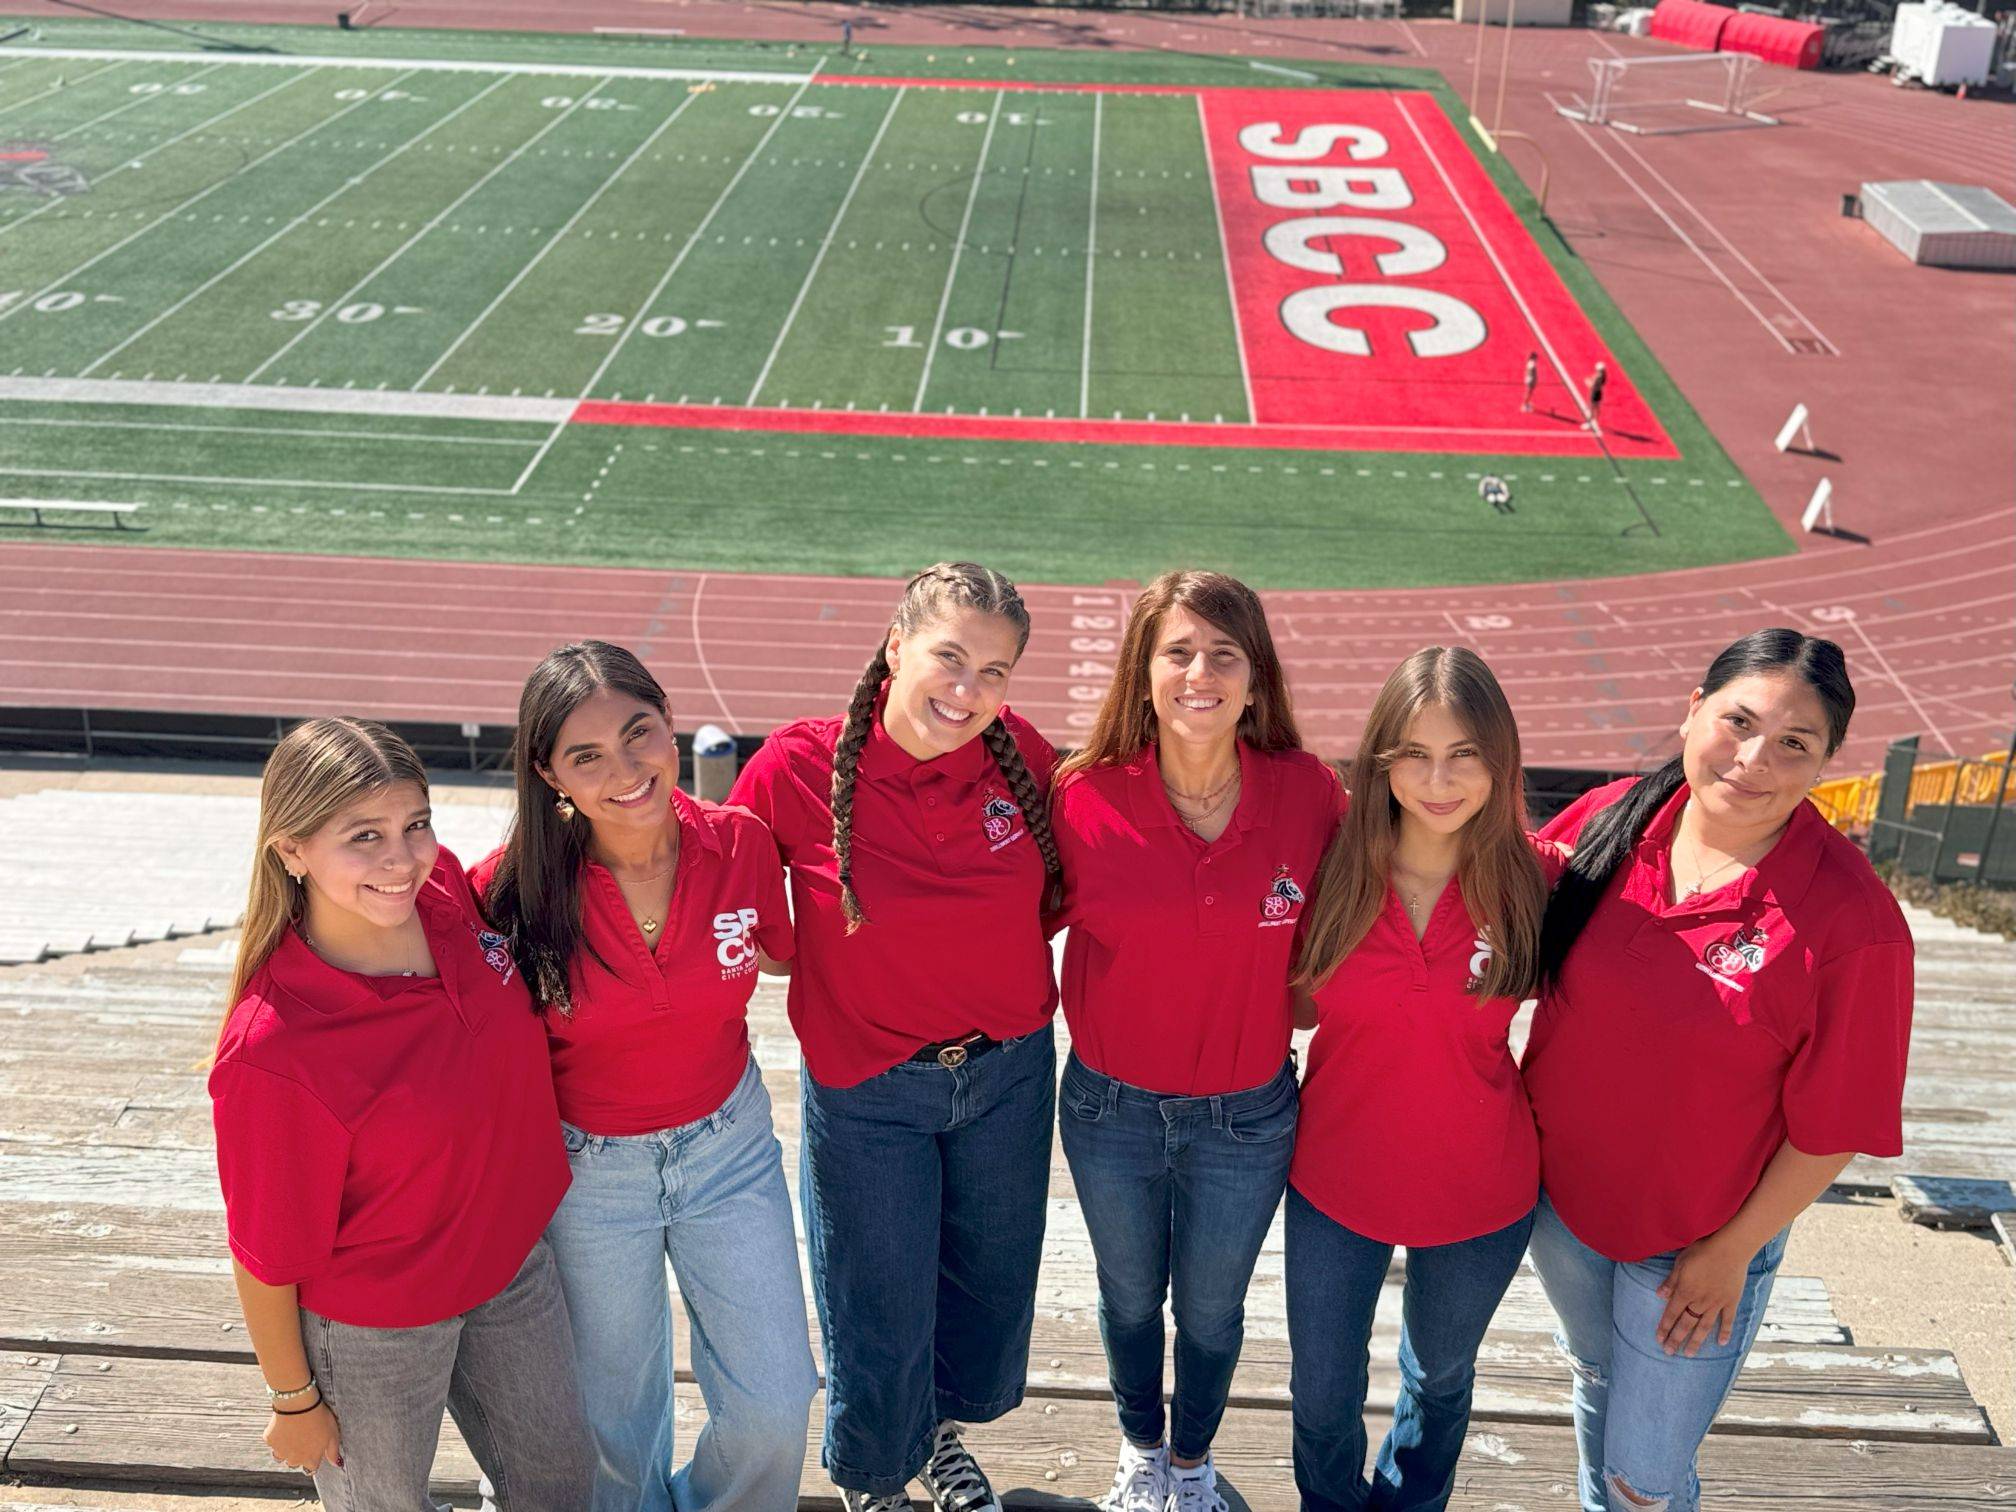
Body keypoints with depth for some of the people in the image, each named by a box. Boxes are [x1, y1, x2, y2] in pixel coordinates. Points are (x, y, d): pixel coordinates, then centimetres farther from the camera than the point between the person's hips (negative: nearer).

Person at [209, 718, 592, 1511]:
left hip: (514, 1262, 5)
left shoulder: (447, 892, -20)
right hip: (374, 1326, -5)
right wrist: (293, 1400, -8)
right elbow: (265, 1257, -20)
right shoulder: (270, 1054, -35)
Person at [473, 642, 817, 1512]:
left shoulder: (740, 845, -16)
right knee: (617, 1415, 18)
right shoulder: (515, 885, -22)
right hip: (585, 1166, -1)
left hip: (728, 1141, 2)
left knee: (775, 1407, 6)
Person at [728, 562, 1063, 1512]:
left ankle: (940, 1431, 57)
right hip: (867, 1092, -3)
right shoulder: (800, 766, -20)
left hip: (1009, 1074, 3)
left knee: (990, 1289, 24)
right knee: (881, 1319, 13)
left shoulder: (1022, 756, -11)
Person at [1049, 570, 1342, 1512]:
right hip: (1111, 1108, 0)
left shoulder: (1311, 794, -16)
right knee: (1130, 1299, 24)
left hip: (1247, 1115, 0)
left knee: (1211, 1309, 22)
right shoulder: (1086, 798, -18)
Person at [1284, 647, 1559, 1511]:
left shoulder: (1534, 879, -17)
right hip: (1335, 1182, 0)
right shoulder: (1330, 867, -16)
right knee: (1323, 1399, 17)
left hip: (1480, 1196, 0)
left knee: (1440, 1376, 26)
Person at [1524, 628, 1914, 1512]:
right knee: (1596, 1380, 29)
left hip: (1695, 1246, -4)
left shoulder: (1850, 921, -24)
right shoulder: (1609, 821, -13)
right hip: (1559, 1194, 4)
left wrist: (1734, 1252, -10)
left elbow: (1833, 1124, -16)